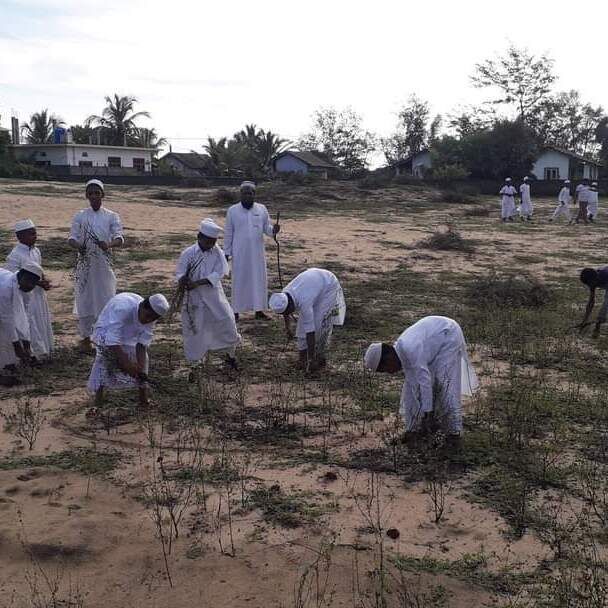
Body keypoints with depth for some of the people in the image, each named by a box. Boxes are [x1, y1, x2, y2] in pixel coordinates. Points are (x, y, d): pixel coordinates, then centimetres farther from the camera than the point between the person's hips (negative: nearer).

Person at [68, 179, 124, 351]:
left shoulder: (112, 217, 2)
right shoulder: (79, 216, 6)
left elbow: (119, 238, -10)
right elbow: (72, 237, 0)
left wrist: (109, 244, -33)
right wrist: (77, 245, -25)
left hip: (104, 264, -1)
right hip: (85, 265, 1)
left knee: (105, 299, -1)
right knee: (84, 300, 5)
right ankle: (85, 336, 18)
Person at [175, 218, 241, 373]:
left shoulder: (217, 252, -4)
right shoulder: (188, 253, -7)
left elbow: (219, 272, -14)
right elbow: (179, 274, -7)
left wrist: (197, 282, -23)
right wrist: (182, 280, -33)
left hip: (214, 295, 1)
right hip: (195, 297, -1)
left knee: (226, 321, -1)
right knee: (195, 328, 4)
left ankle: (230, 355, 21)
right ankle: (197, 361, 23)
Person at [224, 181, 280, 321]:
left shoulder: (262, 209, 4)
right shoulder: (232, 211, -1)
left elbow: (267, 228, 6)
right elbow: (228, 233, 1)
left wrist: (273, 230, -17)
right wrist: (227, 252, 0)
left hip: (257, 253, 2)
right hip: (239, 253, -2)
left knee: (259, 279, 5)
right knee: (239, 280, 3)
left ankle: (259, 310, 16)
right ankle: (236, 311, 12)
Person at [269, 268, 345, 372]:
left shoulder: (303, 303, -40)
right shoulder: (283, 297, -21)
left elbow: (310, 332, -39)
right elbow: (284, 309, 6)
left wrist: (311, 359, -36)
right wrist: (287, 324, 20)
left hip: (329, 286, -7)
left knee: (320, 323, -15)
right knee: (303, 324, -2)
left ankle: (321, 358, -3)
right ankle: (302, 357, 5)